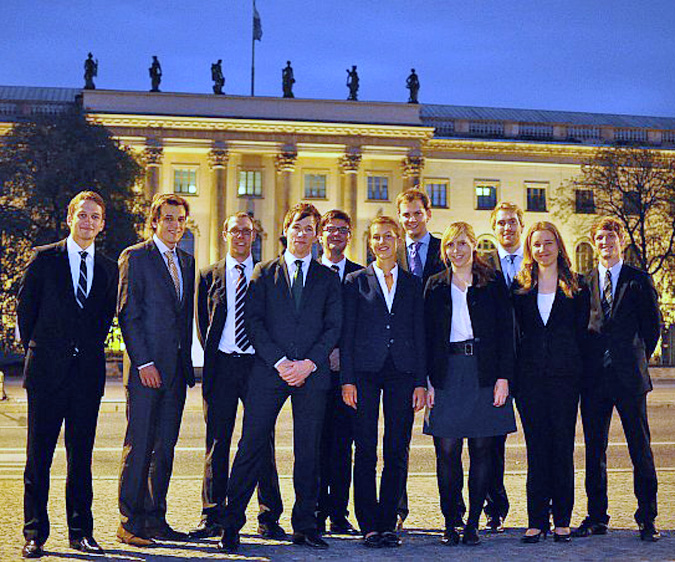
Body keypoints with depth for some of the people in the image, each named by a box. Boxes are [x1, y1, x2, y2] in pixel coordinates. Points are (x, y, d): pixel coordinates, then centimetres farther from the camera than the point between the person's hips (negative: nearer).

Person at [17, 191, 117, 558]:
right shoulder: (44, 259, 2)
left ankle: (81, 531, 15)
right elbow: (25, 307, 5)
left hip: (88, 372, 3)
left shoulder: (108, 269, 11)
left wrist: (91, 348, 8)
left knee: (82, 456, 7)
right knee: (38, 456, 1)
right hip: (47, 371, -2)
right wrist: (36, 349, 6)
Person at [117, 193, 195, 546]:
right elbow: (127, 314, -8)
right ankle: (130, 523, 4)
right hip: (146, 368, -6)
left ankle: (155, 520, 16)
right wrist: (144, 363, -14)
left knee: (165, 446, 9)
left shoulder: (187, 261, 17)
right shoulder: (135, 257, -3)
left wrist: (186, 361, 9)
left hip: (176, 369, 6)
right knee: (139, 445, -4)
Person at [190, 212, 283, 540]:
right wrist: (212, 361, 2)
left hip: (258, 365, 0)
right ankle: (212, 518, 10)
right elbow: (203, 323, 12)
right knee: (217, 443, 3)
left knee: (263, 442, 1)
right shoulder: (209, 276, 12)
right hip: (222, 366, 1)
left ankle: (269, 518, 7)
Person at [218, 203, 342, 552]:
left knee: (308, 452, 5)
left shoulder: (327, 278, 14)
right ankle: (230, 525, 4)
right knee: (251, 447, -3)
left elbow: (334, 327, 6)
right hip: (269, 370, -1)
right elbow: (254, 323, 2)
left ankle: (304, 527, 15)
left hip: (312, 374, 1)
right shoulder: (264, 273, 11)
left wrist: (308, 363, -8)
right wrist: (280, 362, -10)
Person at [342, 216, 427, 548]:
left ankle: (388, 523, 11)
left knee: (398, 452, 2)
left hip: (402, 373, 2)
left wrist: (421, 381, 3)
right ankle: (369, 525, 6)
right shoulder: (357, 281, 8)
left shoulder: (413, 284, 13)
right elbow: (347, 333, 3)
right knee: (366, 452, -1)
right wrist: (348, 380, -5)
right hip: (366, 371, -2)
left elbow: (419, 334, 11)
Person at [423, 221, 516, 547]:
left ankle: (473, 523, 10)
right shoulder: (436, 286, 12)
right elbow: (428, 336, 9)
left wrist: (503, 376, -6)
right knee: (447, 450, -4)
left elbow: (506, 331, 4)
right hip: (447, 372, 1)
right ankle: (450, 524, 6)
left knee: (481, 450, 1)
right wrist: (427, 381, 0)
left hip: (484, 371, 0)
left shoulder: (493, 282, 8)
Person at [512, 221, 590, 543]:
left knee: (563, 447, 2)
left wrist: (577, 367, -3)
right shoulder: (520, 287, 9)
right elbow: (514, 332, 9)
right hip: (530, 377, 1)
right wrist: (510, 374, 3)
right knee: (536, 448, 3)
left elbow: (581, 333, 5)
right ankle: (537, 520, 8)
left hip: (565, 375, -1)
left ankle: (562, 519, 11)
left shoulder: (576, 288, 7)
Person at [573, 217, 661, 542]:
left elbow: (653, 326, 6)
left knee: (641, 448, 1)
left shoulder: (639, 281, 4)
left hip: (629, 379, -2)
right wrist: (588, 363, 6)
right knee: (594, 450, 7)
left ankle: (646, 519, 10)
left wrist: (636, 360, 5)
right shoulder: (584, 283, 10)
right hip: (594, 379, 2)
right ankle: (597, 517, 16)